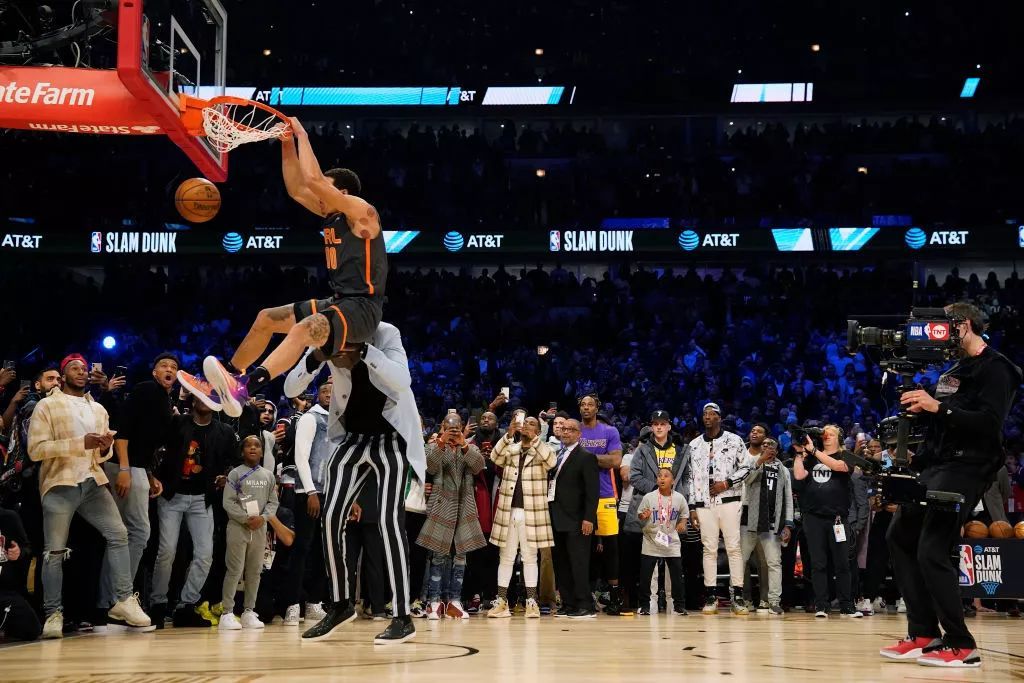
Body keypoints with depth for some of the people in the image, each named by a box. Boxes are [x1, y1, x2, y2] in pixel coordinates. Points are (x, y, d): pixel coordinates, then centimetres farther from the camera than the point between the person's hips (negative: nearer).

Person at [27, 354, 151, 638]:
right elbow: (35, 449, -10)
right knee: (55, 550, -3)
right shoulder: (47, 406, 1)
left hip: (93, 483, 5)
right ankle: (53, 613, 5)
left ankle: (124, 601, -3)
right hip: (59, 485, -4)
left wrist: (104, 448, -4)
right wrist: (80, 443, -18)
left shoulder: (99, 410, 18)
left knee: (118, 534, -7)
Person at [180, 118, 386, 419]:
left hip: (362, 308, -10)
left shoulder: (362, 212, -13)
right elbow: (297, 188, 18)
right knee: (266, 318, 14)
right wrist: (288, 143, 10)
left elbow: (313, 179, -22)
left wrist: (303, 135, -11)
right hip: (340, 302, 10)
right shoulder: (332, 215, 13)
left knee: (305, 328, -37)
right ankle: (220, 385, 17)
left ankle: (243, 390, -54)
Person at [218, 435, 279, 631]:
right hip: (237, 526, -4)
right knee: (234, 570, -6)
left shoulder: (268, 475, 11)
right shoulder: (235, 473, 0)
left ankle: (249, 612, 15)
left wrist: (263, 517, -9)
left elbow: (273, 502, 8)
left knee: (255, 570, 7)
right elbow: (228, 502, -6)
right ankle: (227, 613, -4)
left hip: (260, 528, 4)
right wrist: (246, 519, -14)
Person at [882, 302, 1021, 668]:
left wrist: (938, 407, -26)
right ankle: (924, 634, 14)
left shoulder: (994, 368, -8)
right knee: (901, 537, 11)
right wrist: (921, 407, 0)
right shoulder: (953, 369, 20)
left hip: (966, 469, -10)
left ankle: (961, 645, -7)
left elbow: (990, 424, -20)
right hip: (935, 465, 10)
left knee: (932, 551, -17)